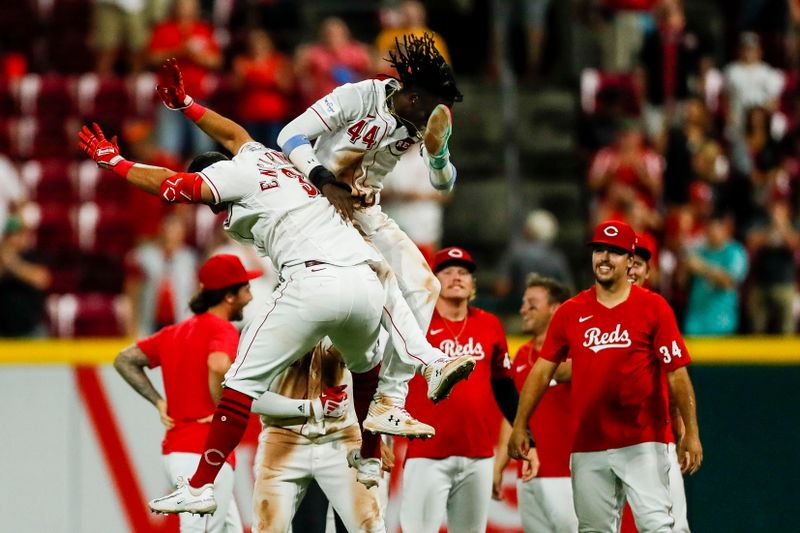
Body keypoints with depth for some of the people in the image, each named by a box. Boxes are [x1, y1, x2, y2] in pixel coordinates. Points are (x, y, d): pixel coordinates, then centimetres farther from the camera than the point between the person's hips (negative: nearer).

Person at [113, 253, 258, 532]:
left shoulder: (175, 332, 16)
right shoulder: (223, 329, -9)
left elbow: (125, 360, 20)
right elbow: (219, 366, -31)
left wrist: (159, 402, 15)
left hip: (174, 451, 9)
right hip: (206, 454, -9)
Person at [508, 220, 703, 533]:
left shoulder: (653, 308, -1)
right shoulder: (570, 312, 9)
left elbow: (677, 374, -4)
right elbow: (542, 370, 9)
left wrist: (691, 432, -11)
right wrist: (519, 426, 2)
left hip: (643, 444, -4)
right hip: (588, 446, 4)